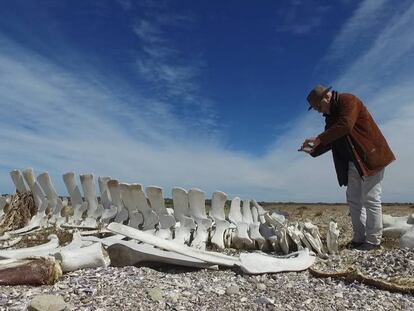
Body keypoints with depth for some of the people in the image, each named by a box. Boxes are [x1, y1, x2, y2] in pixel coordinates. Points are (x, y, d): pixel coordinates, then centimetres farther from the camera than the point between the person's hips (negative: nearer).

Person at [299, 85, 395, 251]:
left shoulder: (348, 100, -11)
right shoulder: (331, 115, 13)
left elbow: (345, 125, -27)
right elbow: (331, 140, 16)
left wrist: (318, 139, -25)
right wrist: (313, 150, 1)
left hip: (370, 157, -9)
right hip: (353, 162, 9)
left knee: (370, 199, -4)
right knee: (354, 200, 8)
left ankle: (373, 240, 6)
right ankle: (359, 238, 15)